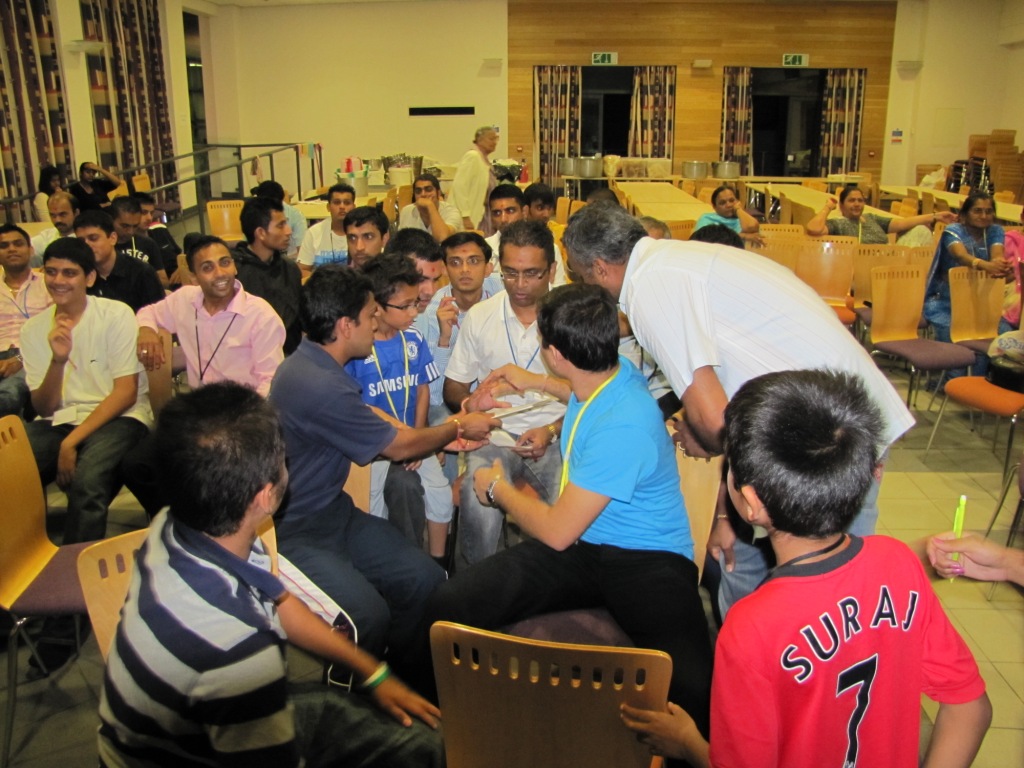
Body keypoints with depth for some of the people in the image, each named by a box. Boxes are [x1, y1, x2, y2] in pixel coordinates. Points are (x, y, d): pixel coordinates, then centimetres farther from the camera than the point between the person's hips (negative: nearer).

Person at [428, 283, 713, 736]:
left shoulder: (622, 428, -26)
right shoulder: (614, 371, 1)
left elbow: (556, 531, -17)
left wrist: (498, 489, 1)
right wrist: (538, 383, 37)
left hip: (645, 561, -7)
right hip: (582, 545, 8)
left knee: (694, 693, -36)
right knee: (449, 605, -16)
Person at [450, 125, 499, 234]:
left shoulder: (485, 159, 13)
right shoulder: (472, 157, -12)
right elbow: (459, 187, -19)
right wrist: (465, 217, -23)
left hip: (482, 217, 9)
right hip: (471, 220, -9)